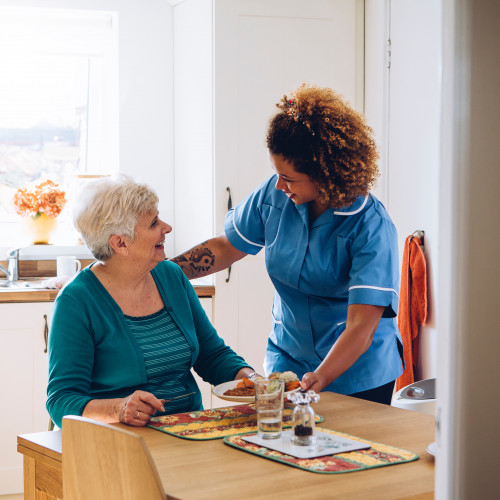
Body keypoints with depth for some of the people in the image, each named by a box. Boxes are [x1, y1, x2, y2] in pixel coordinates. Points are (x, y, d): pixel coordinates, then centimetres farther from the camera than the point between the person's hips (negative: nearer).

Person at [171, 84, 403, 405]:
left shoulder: (372, 227, -23)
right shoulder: (274, 195, -8)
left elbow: (361, 327, -29)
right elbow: (225, 248, 8)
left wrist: (319, 379, -42)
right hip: (288, 362, 4)